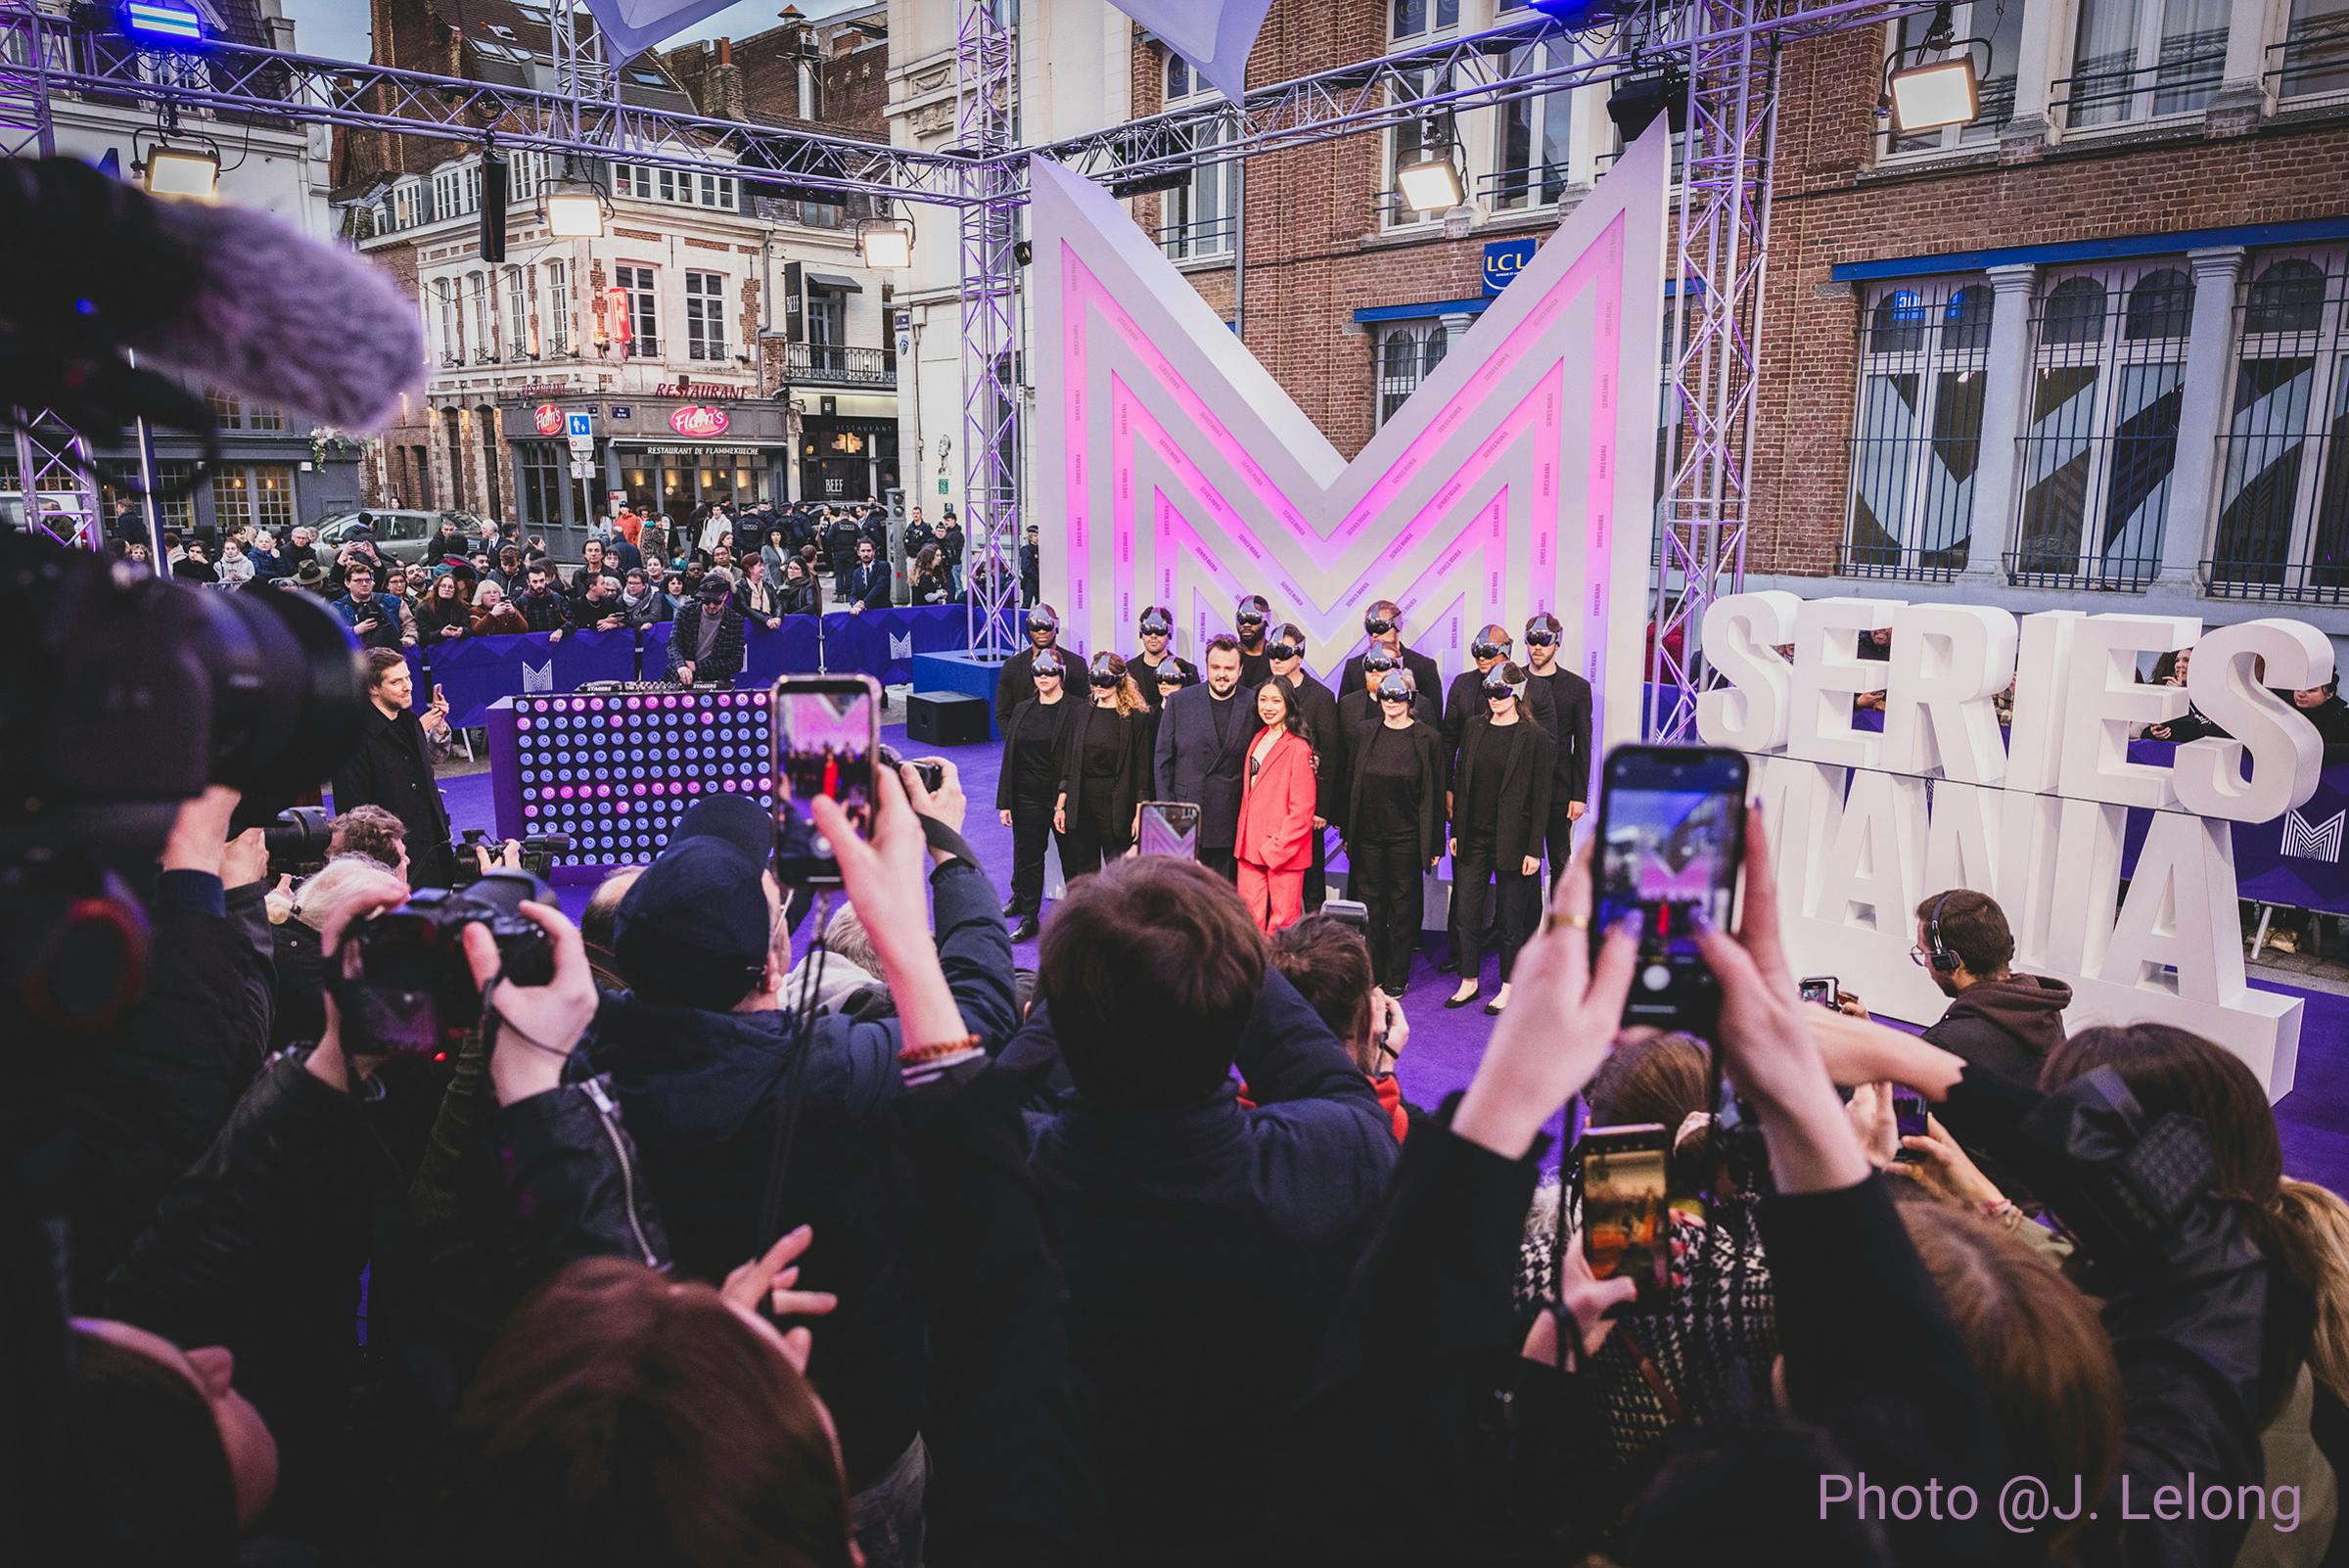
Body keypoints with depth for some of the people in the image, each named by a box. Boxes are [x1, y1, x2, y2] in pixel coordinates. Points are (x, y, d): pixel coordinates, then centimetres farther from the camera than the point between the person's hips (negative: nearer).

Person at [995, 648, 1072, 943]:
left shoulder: (1074, 712, -7)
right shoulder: (1022, 710, 8)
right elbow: (1009, 757, 8)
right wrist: (1004, 802, 5)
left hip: (1062, 796, -4)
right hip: (1027, 797, 4)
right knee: (1027, 855, 10)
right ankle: (1028, 914, 29)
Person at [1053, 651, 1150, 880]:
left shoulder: (1133, 718, -5)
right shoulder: (1080, 715, 8)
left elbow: (1142, 769, -5)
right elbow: (1068, 763, 11)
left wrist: (1139, 814, -10)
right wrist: (1060, 805, 7)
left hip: (1116, 805, -4)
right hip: (1081, 804, 4)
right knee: (1084, 870, 8)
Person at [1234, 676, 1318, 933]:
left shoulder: (1298, 748, -10)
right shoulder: (1258, 740, 14)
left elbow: (1302, 809, -13)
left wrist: (1275, 848, -15)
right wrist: (1242, 840, 11)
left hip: (1283, 850, -7)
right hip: (1250, 845, 7)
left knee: (1282, 922, 1)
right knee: (1250, 918, 6)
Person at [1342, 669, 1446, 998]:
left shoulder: (1428, 739, -5)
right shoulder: (1365, 735, 4)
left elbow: (1435, 795, -3)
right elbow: (1351, 785, 10)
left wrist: (1435, 845, -4)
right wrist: (1347, 832, 8)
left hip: (1406, 838, -3)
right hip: (1367, 835, 3)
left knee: (1403, 907, 6)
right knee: (1370, 906, 8)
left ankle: (1397, 979, 17)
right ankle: (1372, 975, 20)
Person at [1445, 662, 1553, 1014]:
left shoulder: (1534, 738, -8)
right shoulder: (1474, 728, 6)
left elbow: (1540, 798, -7)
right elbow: (1461, 782, 10)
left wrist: (1534, 849, -9)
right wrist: (1455, 831, 7)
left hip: (1511, 840, -4)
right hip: (1472, 837, 4)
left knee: (1510, 918, 7)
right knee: (1465, 912, 8)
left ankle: (1507, 987, 21)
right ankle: (1470, 981, 23)